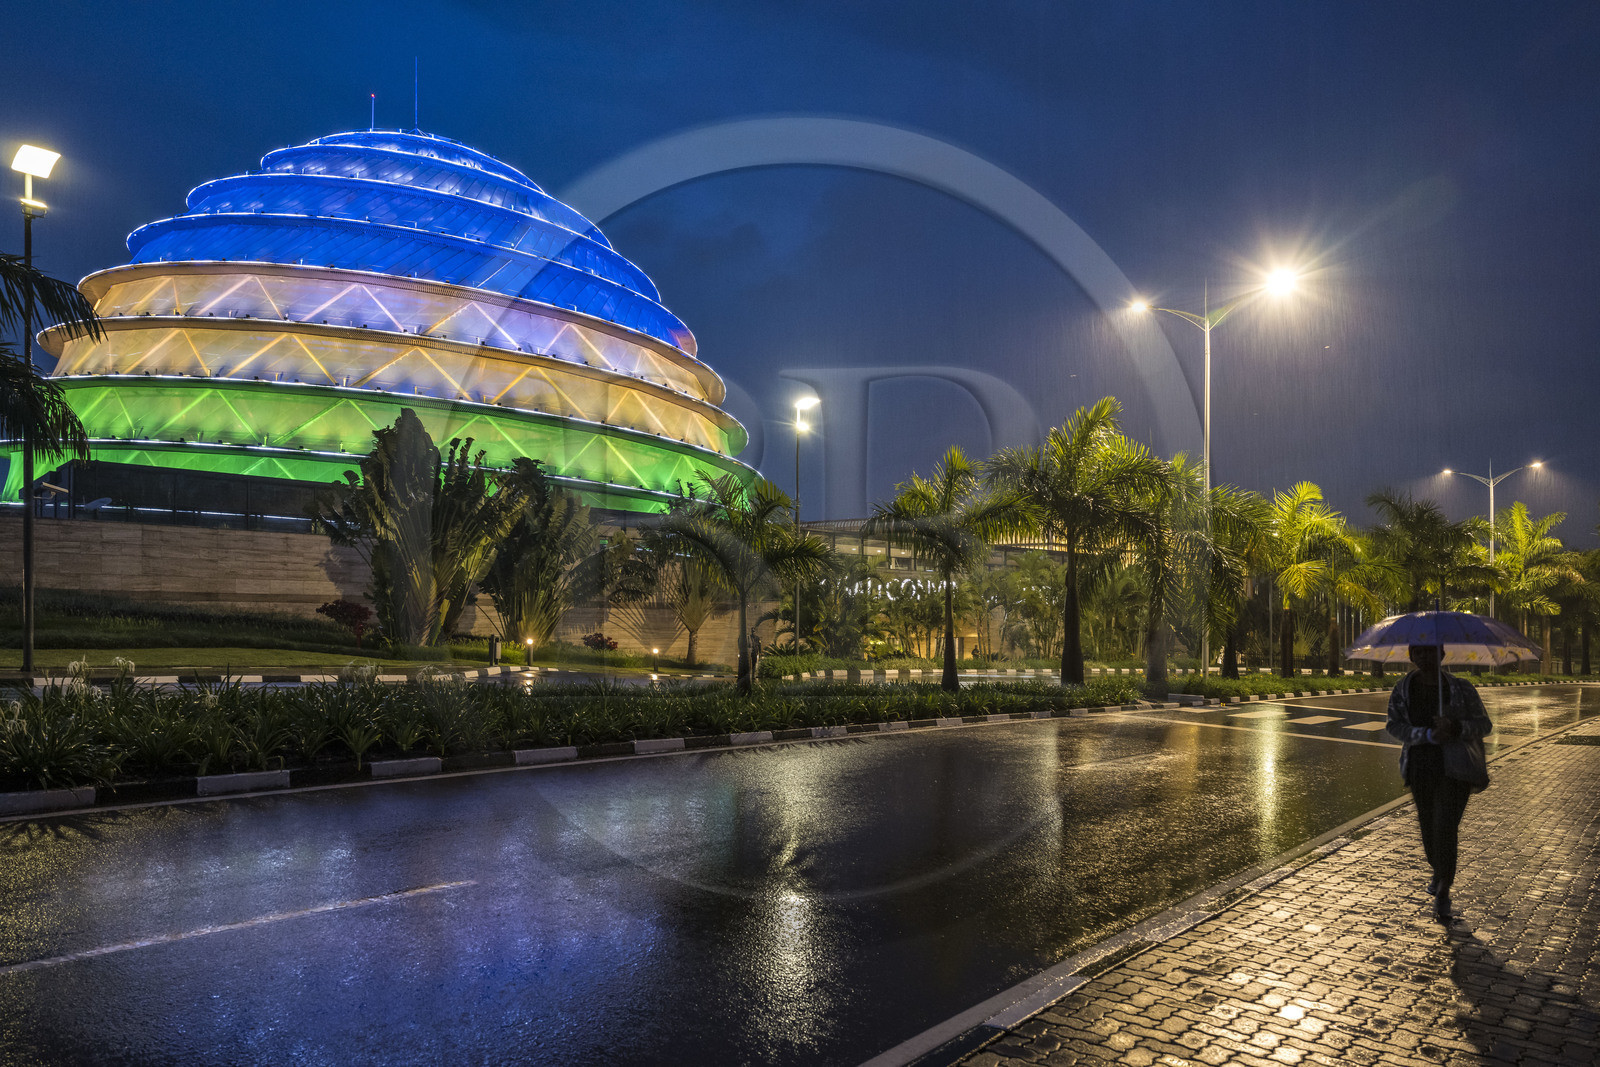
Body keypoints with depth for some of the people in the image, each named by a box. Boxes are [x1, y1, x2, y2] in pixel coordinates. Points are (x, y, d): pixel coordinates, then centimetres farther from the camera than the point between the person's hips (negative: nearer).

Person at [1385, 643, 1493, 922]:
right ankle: (1438, 872, 43)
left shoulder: (1461, 689, -2)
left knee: (1445, 827, -12)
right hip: (1420, 768, 3)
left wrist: (1456, 727, -21)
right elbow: (1395, 726, -6)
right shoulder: (1402, 690, 2)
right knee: (1428, 825, 14)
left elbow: (1485, 724, -1)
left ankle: (1443, 894, -1)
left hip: (1454, 770, -3)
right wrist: (1429, 735, -22)